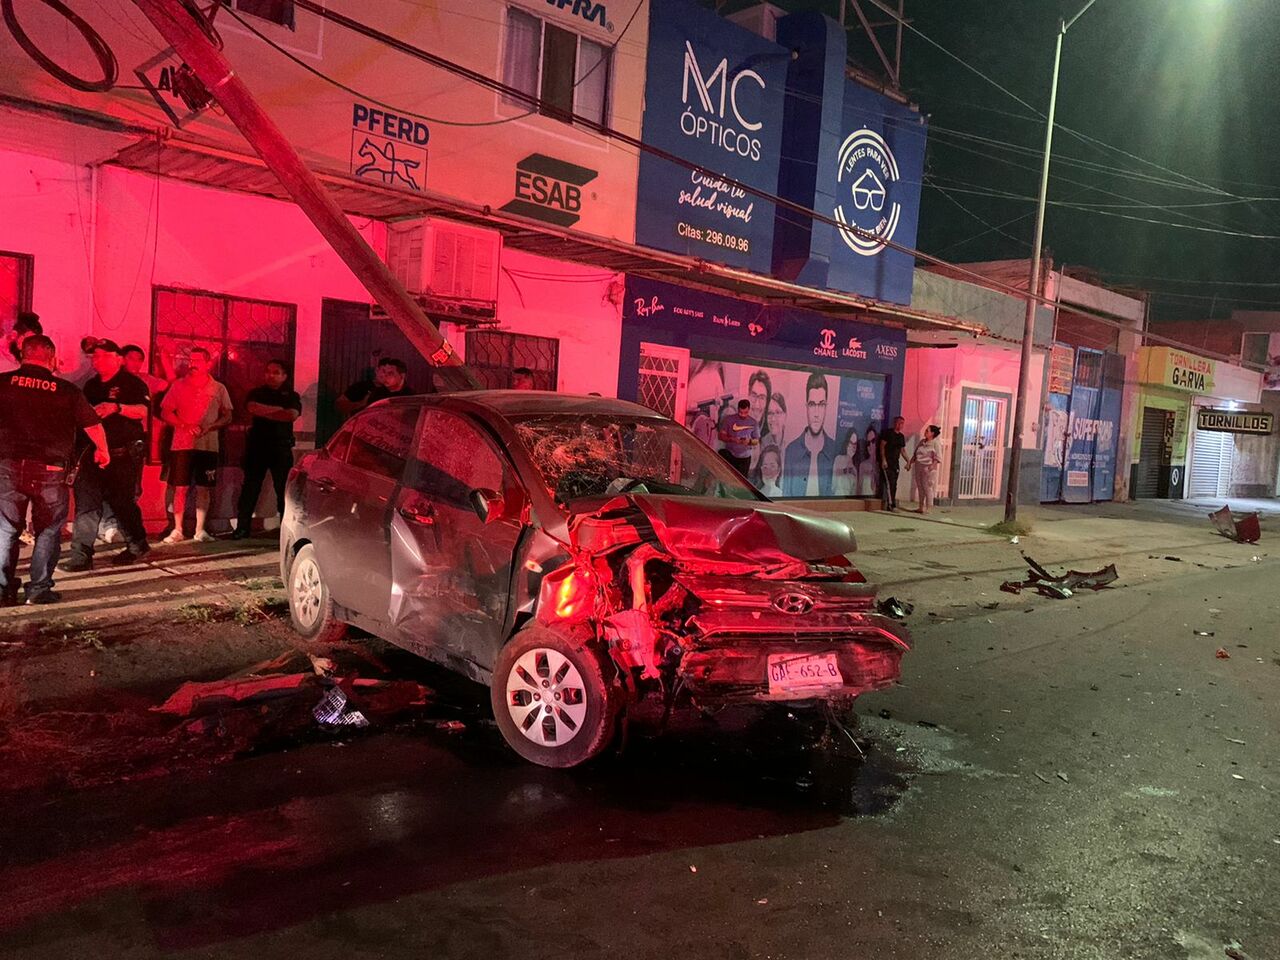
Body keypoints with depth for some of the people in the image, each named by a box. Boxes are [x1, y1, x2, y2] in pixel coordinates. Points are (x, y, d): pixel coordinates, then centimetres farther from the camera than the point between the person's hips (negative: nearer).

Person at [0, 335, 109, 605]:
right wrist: (102, 450, 26)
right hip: (51, 469, -1)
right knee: (48, 530, 11)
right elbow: (93, 425, 8)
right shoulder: (67, 390, 0)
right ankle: (40, 588, 10)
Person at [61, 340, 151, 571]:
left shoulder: (132, 383, -2)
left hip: (124, 454, -6)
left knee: (122, 502, 2)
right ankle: (81, 555, -4)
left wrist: (117, 407, -33)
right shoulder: (91, 386, 18)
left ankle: (137, 546, 22)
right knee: (86, 501, -4)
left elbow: (143, 411, -18)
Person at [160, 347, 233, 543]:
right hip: (181, 444, 0)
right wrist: (185, 426, -13)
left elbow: (227, 416, 6)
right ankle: (177, 530, 10)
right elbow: (165, 413, 3)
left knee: (203, 489, 3)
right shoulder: (178, 386, 6)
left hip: (208, 445, 0)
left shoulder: (218, 389, 6)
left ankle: (200, 530, 11)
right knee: (180, 488, 1)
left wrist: (209, 427, -13)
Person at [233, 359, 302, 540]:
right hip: (257, 445, 1)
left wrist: (264, 412, -9)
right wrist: (279, 410, -11)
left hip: (282, 448, -1)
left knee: (284, 488, -1)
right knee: (250, 487, 2)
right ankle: (242, 526, 6)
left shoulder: (291, 396, 8)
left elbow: (292, 415, -12)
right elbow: (253, 407, -9)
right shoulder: (257, 393, 12)